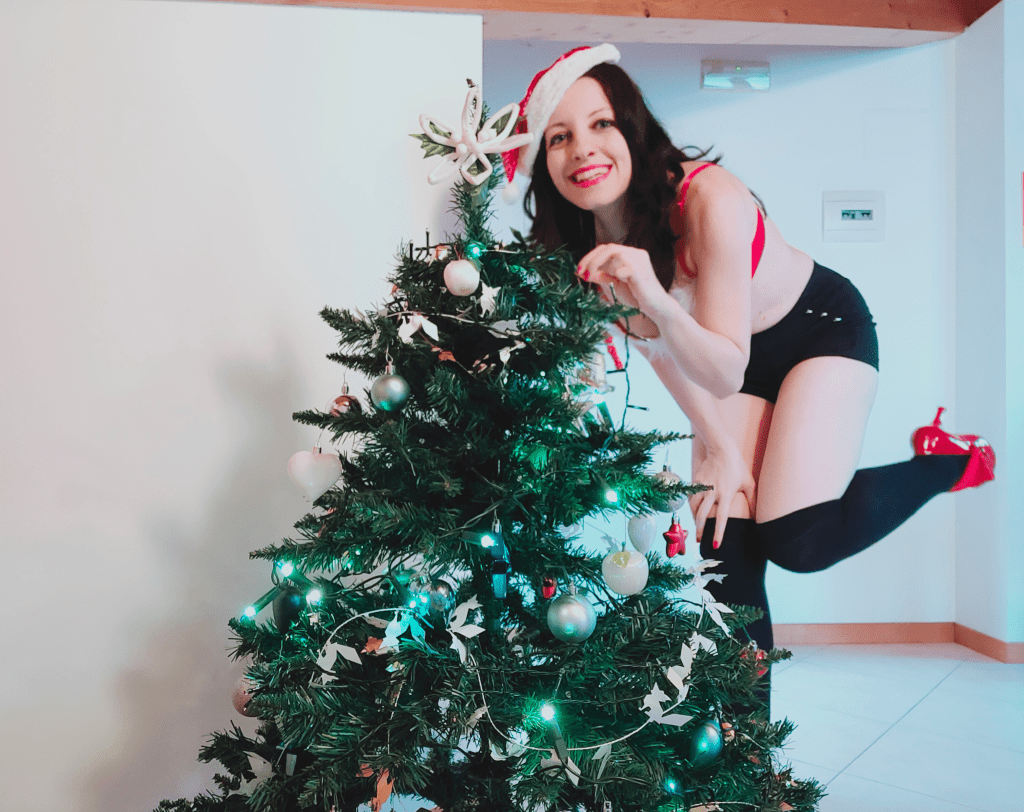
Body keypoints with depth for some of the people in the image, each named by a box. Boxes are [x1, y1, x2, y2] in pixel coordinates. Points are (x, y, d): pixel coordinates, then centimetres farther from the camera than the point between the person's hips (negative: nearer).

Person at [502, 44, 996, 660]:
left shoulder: (712, 200, -34)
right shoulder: (585, 244, -17)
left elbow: (725, 372, -32)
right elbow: (660, 349, -4)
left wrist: (655, 299, -49)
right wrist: (720, 450, -4)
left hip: (826, 328, -5)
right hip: (733, 357, 5)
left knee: (798, 540, -18)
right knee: (724, 544, -3)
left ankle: (949, 459, 8)